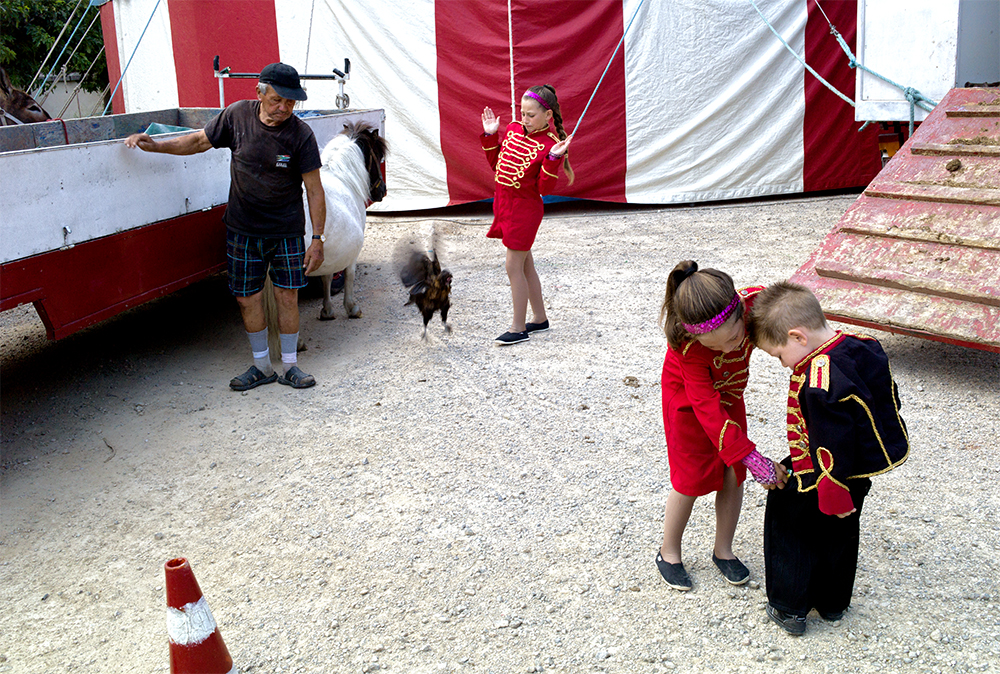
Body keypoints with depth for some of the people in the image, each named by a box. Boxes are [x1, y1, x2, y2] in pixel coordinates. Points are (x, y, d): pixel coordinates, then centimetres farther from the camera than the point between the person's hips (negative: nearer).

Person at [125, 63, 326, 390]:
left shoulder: (301, 135, -12)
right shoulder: (237, 115, -6)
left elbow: (314, 190, -9)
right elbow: (199, 141, 9)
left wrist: (318, 239, -12)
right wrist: (155, 145, -1)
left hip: (286, 230, -2)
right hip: (243, 228, 2)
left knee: (287, 294, 1)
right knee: (247, 298, 6)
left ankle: (290, 365, 18)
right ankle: (261, 365, 22)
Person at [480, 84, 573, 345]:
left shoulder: (550, 145, -14)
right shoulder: (513, 129, 7)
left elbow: (545, 188, -18)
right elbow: (496, 164, 16)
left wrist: (553, 159, -30)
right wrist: (490, 135, 7)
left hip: (525, 208, -7)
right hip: (504, 203, 8)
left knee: (514, 266, -5)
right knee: (525, 265, 15)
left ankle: (518, 328, 6)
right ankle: (539, 318, 28)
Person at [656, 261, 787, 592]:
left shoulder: (757, 303, -33)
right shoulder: (687, 345, -40)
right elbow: (707, 408, -38)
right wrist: (752, 457, -42)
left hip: (729, 394, 4)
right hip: (688, 400, -4)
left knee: (733, 475, 7)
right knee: (690, 480, 3)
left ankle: (723, 550, 28)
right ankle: (669, 553, 24)